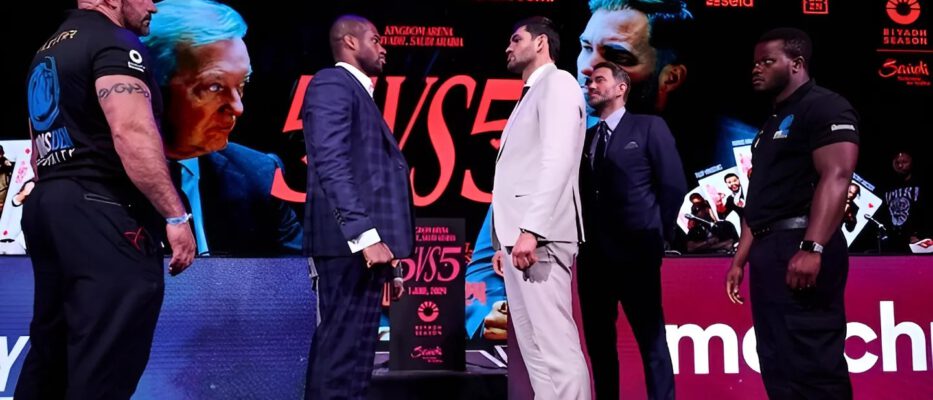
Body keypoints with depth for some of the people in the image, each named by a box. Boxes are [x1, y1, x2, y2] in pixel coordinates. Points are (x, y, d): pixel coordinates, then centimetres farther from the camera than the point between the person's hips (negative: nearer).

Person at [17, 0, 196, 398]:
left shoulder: (48, 52, 22)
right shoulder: (115, 42, -8)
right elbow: (131, 132, -21)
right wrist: (176, 216, -21)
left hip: (49, 206, 10)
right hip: (103, 213, -10)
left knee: (49, 352, 15)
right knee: (104, 364, -9)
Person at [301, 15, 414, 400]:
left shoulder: (356, 91, 24)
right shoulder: (332, 83, -6)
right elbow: (331, 164, -18)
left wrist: (374, 236, 15)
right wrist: (366, 235, -24)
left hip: (363, 240, 10)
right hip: (351, 242, -10)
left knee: (350, 347, 12)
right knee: (344, 350, -9)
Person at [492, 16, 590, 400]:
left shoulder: (557, 83, -2)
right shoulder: (530, 95, 25)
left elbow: (557, 160, -15)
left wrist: (531, 230, -23)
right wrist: (506, 238, 14)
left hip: (538, 236, -10)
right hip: (518, 233, 10)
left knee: (556, 346, -13)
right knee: (534, 348, 9)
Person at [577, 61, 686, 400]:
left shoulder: (649, 127, 2)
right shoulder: (584, 137, 15)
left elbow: (673, 184, -2)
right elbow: (582, 192, 13)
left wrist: (659, 235, -2)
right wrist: (583, 236, 2)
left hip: (636, 251, -5)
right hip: (594, 254, 5)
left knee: (651, 339, 0)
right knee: (599, 341, 9)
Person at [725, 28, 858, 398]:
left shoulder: (824, 107, -5)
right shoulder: (774, 123, 24)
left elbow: (836, 176, -18)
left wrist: (812, 248, -28)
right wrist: (740, 259, 19)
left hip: (800, 248, -10)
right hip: (768, 251, 10)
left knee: (810, 366, -11)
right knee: (779, 367, 10)